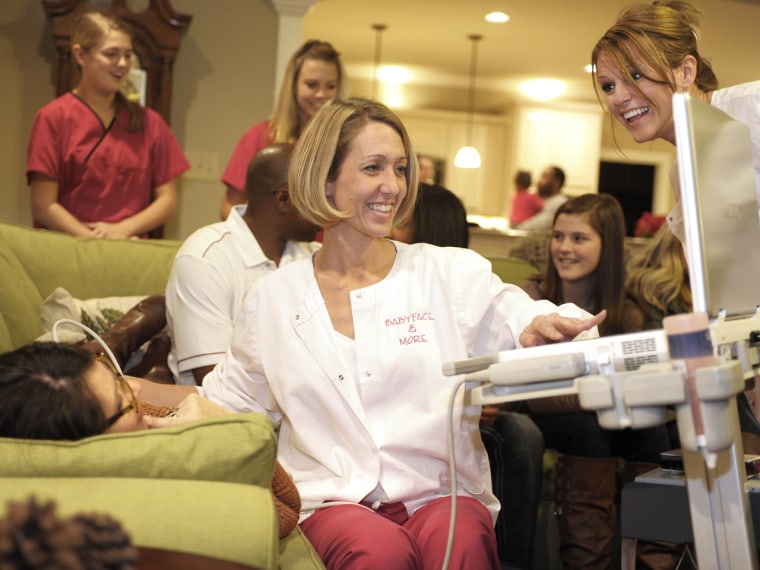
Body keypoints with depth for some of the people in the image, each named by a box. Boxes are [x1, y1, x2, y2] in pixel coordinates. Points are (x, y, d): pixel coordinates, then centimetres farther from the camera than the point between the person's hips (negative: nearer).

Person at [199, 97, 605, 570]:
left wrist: (543, 330, -29)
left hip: (444, 495, 0)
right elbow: (225, 399, 22)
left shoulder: (455, 274, 7)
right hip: (334, 500, 1)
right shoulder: (272, 300, 12)